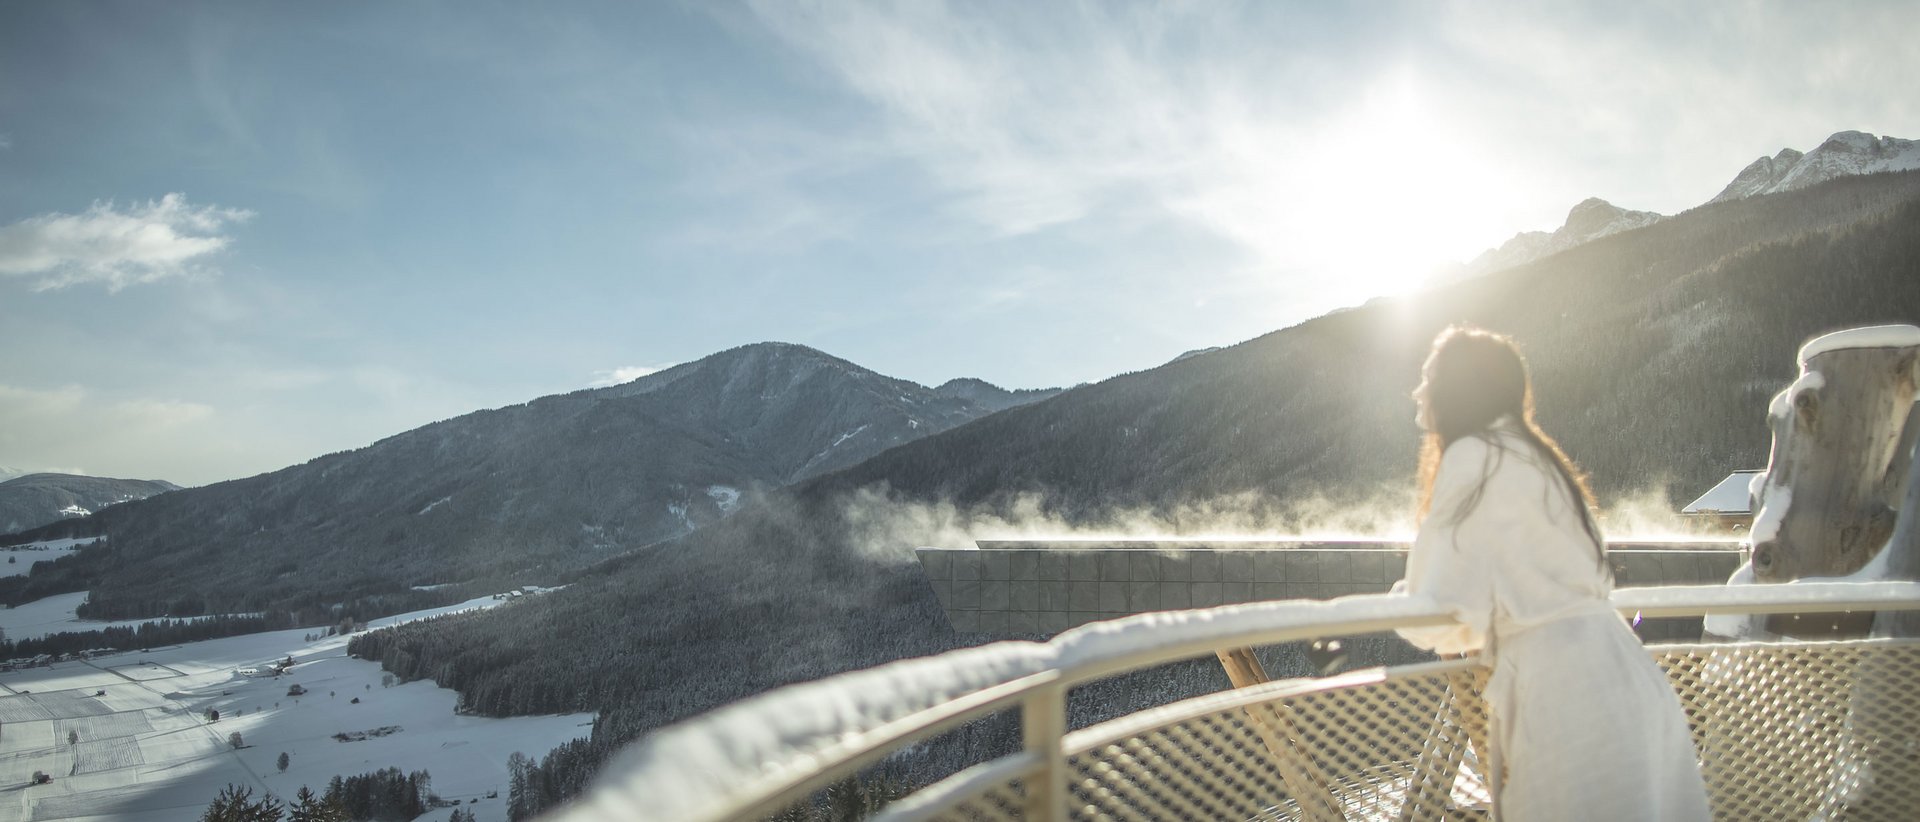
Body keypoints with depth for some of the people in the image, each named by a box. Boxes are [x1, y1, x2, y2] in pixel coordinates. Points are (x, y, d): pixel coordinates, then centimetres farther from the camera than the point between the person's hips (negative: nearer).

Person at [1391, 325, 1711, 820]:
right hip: (1620, 682, 9)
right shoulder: (1527, 451, 18)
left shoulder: (1475, 456, -8)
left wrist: (1402, 596, 9)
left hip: (1569, 697, -9)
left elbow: (1441, 614, -12)